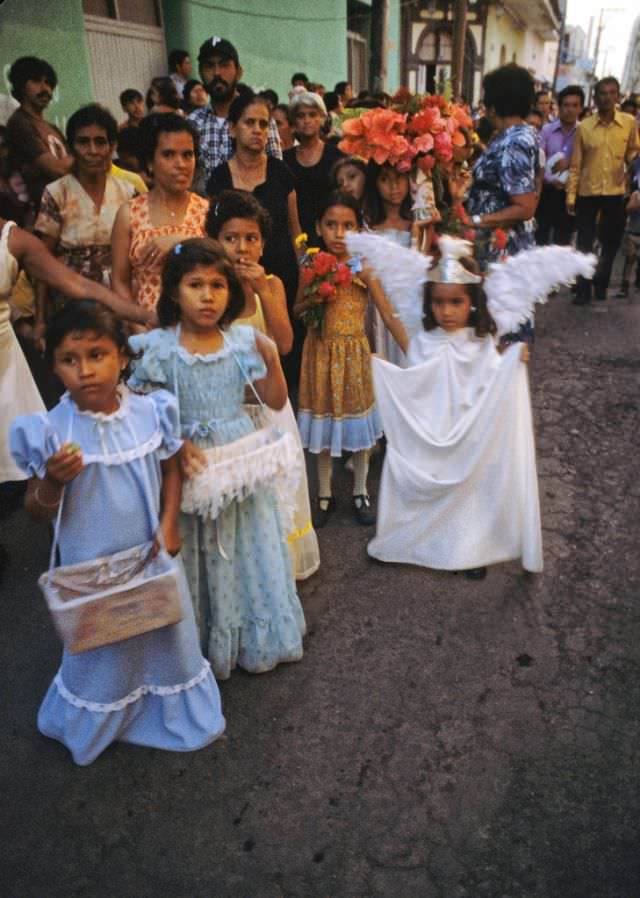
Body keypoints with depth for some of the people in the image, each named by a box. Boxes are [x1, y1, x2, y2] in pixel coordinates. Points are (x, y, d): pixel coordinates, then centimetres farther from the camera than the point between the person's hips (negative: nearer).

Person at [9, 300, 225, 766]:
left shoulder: (150, 413, -13)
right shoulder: (50, 431, -18)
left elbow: (171, 471, 2)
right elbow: (37, 510, -10)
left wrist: (169, 526, -8)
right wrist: (53, 481, -30)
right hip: (91, 564, -2)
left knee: (164, 635, 21)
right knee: (101, 647, 18)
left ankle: (171, 710, 49)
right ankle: (97, 721, 48)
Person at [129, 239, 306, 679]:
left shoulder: (245, 341, -2)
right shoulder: (160, 349, -9)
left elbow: (276, 402, 2)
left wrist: (271, 360, -13)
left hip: (243, 462, 3)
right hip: (192, 465, -2)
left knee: (251, 550, 14)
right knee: (201, 558, 10)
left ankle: (257, 638, 37)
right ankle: (204, 642, 33)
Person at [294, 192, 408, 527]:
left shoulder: (362, 267, -9)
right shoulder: (311, 265, -3)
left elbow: (388, 316, -11)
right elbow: (296, 310, 8)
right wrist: (312, 301, -15)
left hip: (353, 352, -1)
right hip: (320, 352, 1)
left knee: (357, 422, 10)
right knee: (322, 424, 11)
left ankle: (360, 493, 29)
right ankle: (324, 495, 28)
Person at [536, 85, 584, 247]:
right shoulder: (547, 130, -1)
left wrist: (570, 163, -19)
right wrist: (550, 179, -19)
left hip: (570, 192, 0)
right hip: (547, 190, 1)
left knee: (563, 238, 10)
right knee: (541, 234, 9)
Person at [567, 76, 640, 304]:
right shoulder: (584, 126, -2)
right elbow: (576, 165, 0)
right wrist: (571, 196, -3)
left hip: (615, 193, 1)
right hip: (587, 193, -1)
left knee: (611, 243, 12)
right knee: (584, 244, 3)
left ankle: (601, 284, 31)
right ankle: (584, 290, 13)